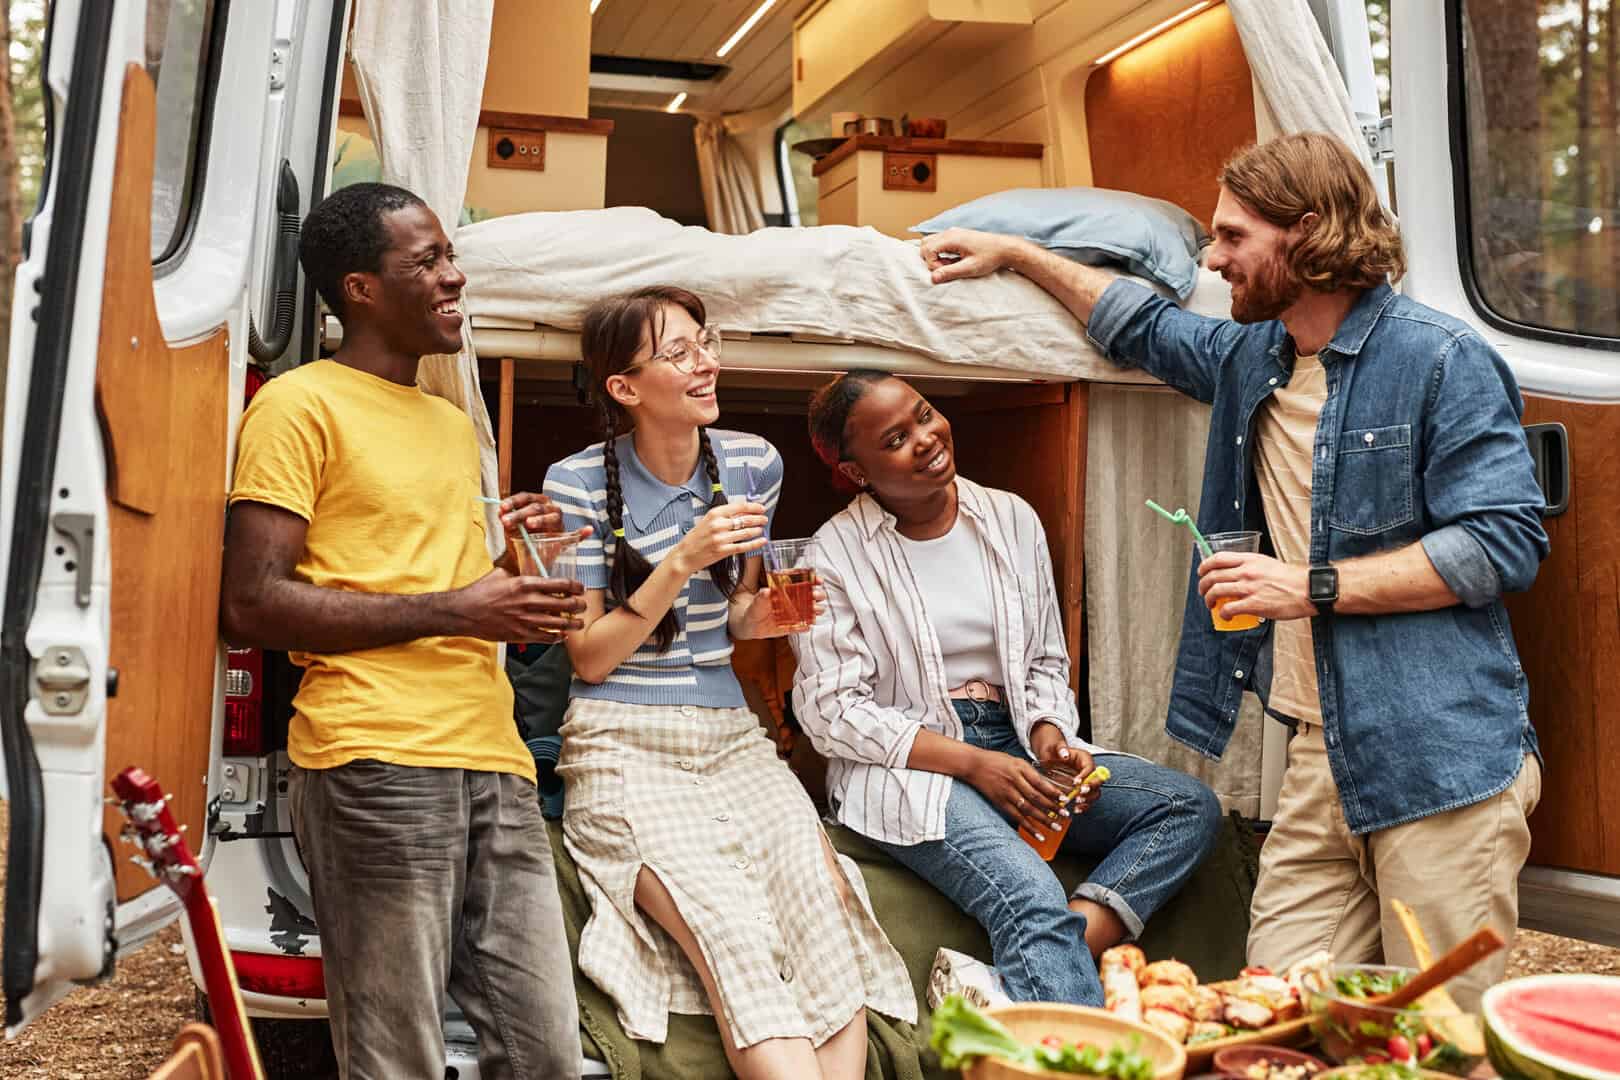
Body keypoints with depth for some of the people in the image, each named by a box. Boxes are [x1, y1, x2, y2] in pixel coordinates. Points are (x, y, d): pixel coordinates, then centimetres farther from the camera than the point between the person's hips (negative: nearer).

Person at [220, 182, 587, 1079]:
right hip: (376, 761, -7)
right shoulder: (300, 404, 0)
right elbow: (251, 605, -9)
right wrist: (454, 610, -11)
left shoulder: (455, 425, 25)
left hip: (493, 757, 7)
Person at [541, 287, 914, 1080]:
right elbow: (589, 660, -6)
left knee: (822, 896, -24)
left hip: (730, 736, 4)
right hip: (625, 746, -4)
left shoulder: (753, 463, 7)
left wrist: (759, 618, -4)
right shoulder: (578, 481, -6)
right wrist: (682, 562, -16)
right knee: (733, 930, -27)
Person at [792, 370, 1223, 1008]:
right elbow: (832, 710, -9)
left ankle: (1069, 947, -28)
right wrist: (972, 763, -17)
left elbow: (1046, 661, 16)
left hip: (1016, 746, 6)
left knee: (1191, 806, -13)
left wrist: (1048, 735, -7)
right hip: (910, 767, -6)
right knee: (1033, 898, -31)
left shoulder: (1011, 518, 10)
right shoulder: (837, 554, -4)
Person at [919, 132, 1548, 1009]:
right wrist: (1014, 254, 38)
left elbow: (1506, 542, -13)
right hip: (1321, 756, 7)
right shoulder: (1253, 359, 17)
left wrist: (1314, 587, -14)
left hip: (1440, 760, -6)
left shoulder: (1442, 360, -6)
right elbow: (1144, 328, 37)